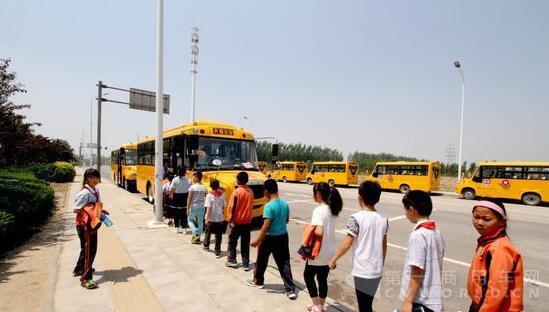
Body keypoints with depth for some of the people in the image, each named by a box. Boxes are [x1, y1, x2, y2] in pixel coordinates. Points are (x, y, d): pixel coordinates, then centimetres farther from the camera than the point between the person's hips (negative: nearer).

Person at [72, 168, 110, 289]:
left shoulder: (96, 191, 7)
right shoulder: (84, 192, -20)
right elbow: (75, 209, -19)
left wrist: (100, 210, 0)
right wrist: (88, 209, -24)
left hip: (92, 224, 9)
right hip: (84, 225, -9)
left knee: (86, 248, 23)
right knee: (88, 250, -5)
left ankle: (79, 269, 43)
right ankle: (85, 279, 2)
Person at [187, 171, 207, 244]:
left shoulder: (192, 187, -12)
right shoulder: (203, 187, 0)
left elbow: (189, 199, -11)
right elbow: (205, 199, 3)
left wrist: (188, 208, -5)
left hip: (193, 207, -3)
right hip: (201, 207, 3)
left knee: (190, 220, 17)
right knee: (200, 222, 12)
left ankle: (196, 234, 1)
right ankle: (198, 238, 18)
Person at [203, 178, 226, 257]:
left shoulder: (209, 196, -12)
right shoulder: (221, 195, -3)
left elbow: (208, 208, -16)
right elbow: (223, 206, 3)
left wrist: (206, 219, -12)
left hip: (211, 218, -1)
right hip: (219, 218, 2)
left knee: (208, 233, 21)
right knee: (218, 235, 6)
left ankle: (206, 245, 42)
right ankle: (218, 252, 5)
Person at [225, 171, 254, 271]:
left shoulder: (236, 192, -15)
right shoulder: (250, 192, 0)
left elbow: (232, 207, -12)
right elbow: (251, 206, 7)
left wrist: (229, 219, -3)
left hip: (236, 222, -4)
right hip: (247, 222, 4)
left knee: (232, 242, 15)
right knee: (245, 244, 11)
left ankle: (231, 261, 24)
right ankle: (246, 264, 15)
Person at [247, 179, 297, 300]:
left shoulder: (269, 206, -22)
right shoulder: (285, 203, 0)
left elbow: (266, 226, -23)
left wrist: (257, 240, -15)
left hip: (271, 238, -6)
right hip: (283, 236, 6)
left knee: (262, 260, 18)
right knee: (284, 263, 11)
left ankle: (257, 281, 38)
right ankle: (290, 290, 9)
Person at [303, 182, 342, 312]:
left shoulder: (319, 210, -23)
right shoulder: (333, 209, 3)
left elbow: (319, 232, -32)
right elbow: (327, 229, 7)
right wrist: (312, 228, 0)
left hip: (318, 252, -7)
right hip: (330, 251, 7)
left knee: (308, 276, 15)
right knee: (323, 278, 20)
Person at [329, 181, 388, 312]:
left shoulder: (357, 218, -17)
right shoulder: (383, 219, 1)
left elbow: (346, 244, -16)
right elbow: (384, 245, 10)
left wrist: (334, 259, -3)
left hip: (362, 270, -6)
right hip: (377, 270, 6)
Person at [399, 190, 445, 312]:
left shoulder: (418, 235, -22)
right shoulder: (437, 233, 4)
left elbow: (417, 273, -22)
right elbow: (434, 266, 12)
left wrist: (408, 302, -15)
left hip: (419, 301, -8)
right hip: (433, 300, 8)